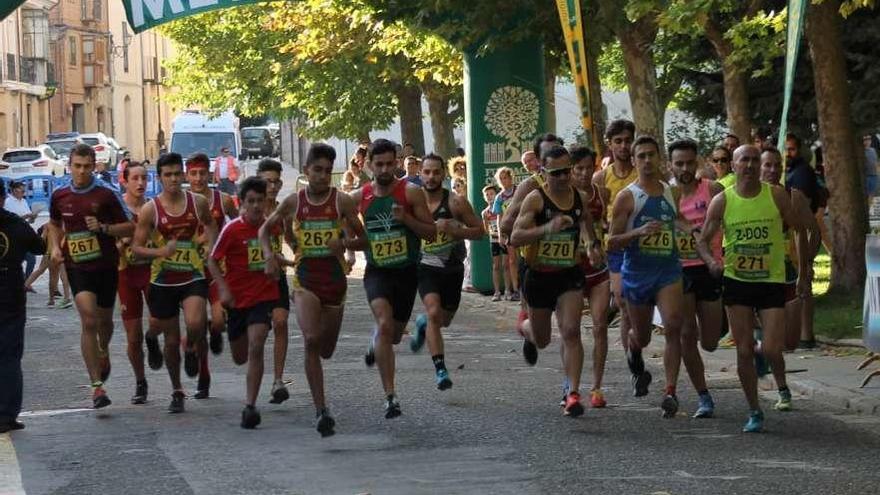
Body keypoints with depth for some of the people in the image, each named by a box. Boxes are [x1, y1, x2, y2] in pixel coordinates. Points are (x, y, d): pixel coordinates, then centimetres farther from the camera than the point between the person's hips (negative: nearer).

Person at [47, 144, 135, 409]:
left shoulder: (107, 194, -7)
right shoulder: (60, 195, 1)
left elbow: (129, 227, -5)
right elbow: (54, 224, 21)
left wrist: (103, 227, -20)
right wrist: (55, 247, 4)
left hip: (106, 265, 0)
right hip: (77, 266, 0)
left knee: (104, 320, 17)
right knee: (89, 321, -15)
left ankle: (103, 353, 54)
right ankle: (97, 386, -15)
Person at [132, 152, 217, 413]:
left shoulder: (198, 202, 0)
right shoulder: (150, 210, -6)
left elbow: (210, 223, 22)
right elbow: (137, 247, -5)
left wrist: (210, 241, 4)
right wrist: (161, 251, -22)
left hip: (193, 276, 0)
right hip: (163, 281, 0)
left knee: (195, 324, -26)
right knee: (171, 340, 7)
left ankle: (191, 348, 10)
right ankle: (177, 392, 25)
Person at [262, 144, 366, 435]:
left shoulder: (342, 201, -2)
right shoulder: (293, 203, 1)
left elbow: (362, 239, 3)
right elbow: (265, 229, 15)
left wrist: (345, 242, -18)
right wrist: (269, 256, -2)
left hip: (335, 279, 1)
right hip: (305, 278, -1)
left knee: (326, 350, 10)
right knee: (311, 340, -22)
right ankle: (321, 411, -21)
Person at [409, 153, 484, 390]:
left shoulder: (456, 202, -10)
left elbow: (479, 231, -7)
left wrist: (454, 229, -22)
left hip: (452, 268, 1)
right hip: (426, 267, -1)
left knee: (444, 320, 16)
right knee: (434, 312, -23)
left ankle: (423, 323, 52)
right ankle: (440, 369, -21)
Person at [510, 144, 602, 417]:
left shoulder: (580, 198, 0)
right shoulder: (535, 199, -15)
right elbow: (515, 238, -23)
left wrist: (594, 244, 7)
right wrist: (548, 228, -36)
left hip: (570, 275, 2)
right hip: (539, 277, -1)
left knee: (571, 332, -17)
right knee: (542, 339, 17)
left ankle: (573, 394, -16)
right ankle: (526, 330, 55)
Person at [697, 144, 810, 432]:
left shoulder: (776, 196, -4)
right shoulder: (722, 201, -3)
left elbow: (800, 230, 6)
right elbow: (702, 240, -1)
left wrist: (803, 272, 6)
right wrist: (711, 261, -23)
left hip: (772, 281, -1)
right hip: (736, 282, 1)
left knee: (771, 350, -11)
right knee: (744, 351, 1)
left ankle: (782, 387, 23)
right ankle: (754, 412, 13)